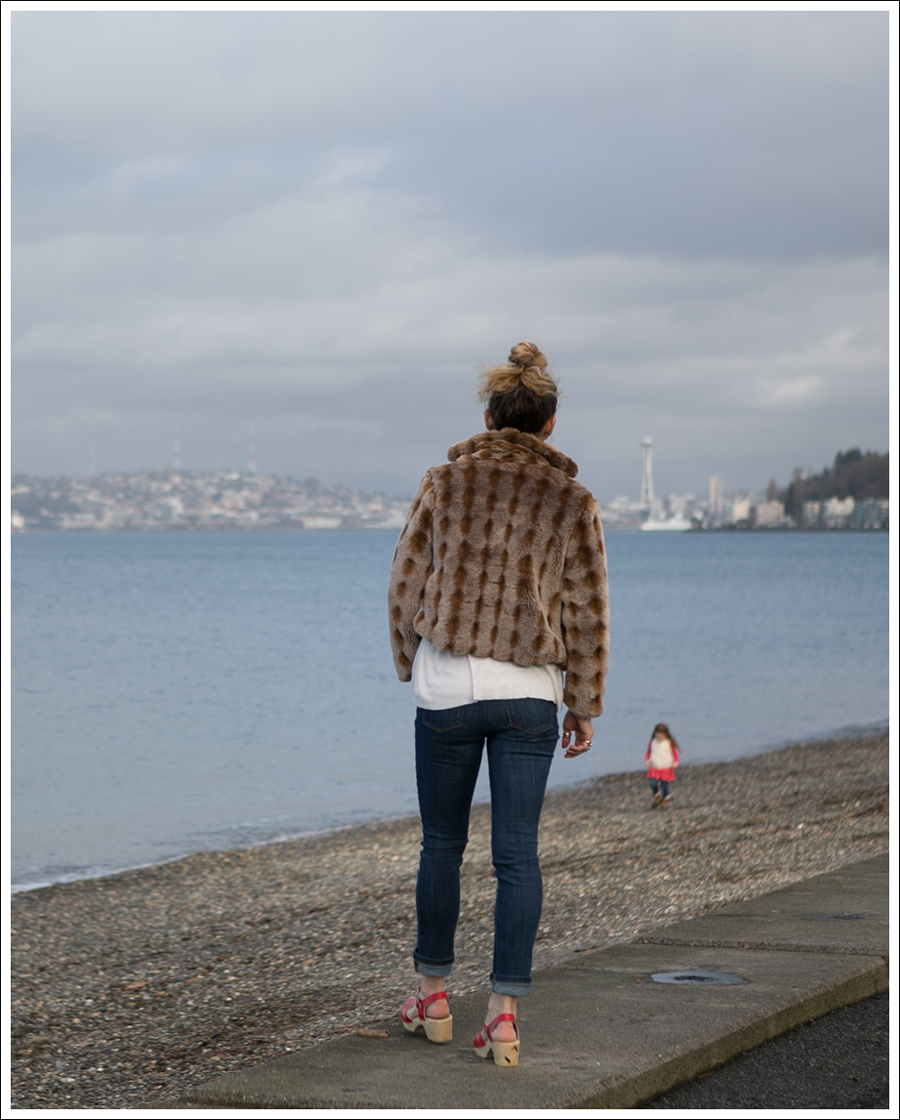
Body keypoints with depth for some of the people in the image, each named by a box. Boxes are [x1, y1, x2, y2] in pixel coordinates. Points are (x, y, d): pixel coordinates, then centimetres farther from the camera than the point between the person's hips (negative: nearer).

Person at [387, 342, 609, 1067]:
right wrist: (583, 705, 10)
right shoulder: (572, 501, 0)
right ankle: (504, 1015, -2)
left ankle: (433, 997, 23)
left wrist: (412, 665, 17)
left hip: (446, 686, 0)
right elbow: (588, 614, 2)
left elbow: (405, 587, 3)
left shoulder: (445, 483, 0)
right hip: (531, 693, 0)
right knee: (517, 853, 2)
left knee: (442, 845, 13)